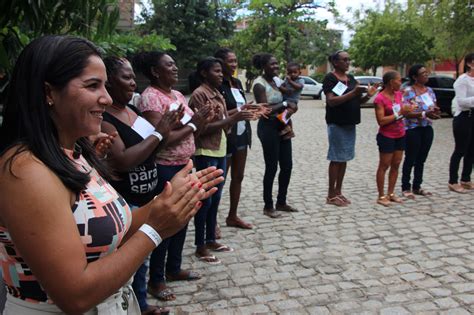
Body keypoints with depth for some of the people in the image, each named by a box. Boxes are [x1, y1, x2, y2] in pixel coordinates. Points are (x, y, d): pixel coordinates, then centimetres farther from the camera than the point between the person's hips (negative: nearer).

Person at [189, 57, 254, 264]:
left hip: (220, 150, 9)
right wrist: (233, 119, -23)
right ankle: (200, 246, 9)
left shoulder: (218, 94, 13)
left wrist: (238, 114, -1)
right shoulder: (199, 95, -14)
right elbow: (203, 128, -20)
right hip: (205, 153, -9)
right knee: (205, 200, -2)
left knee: (215, 198, 14)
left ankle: (211, 240, 26)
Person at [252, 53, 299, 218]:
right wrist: (285, 104, -14)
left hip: (282, 126, 9)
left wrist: (289, 108, -1)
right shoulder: (259, 84, -13)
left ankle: (281, 202, 24)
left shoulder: (275, 81, 12)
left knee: (287, 166, 11)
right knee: (271, 168, -2)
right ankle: (268, 206, 11)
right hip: (268, 127, -8)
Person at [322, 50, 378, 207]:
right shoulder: (330, 78, -9)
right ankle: (331, 195, 7)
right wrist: (353, 93, -27)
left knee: (344, 159, 11)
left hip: (350, 124, 7)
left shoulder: (351, 78, 13)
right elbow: (331, 101, -20)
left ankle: (338, 192, 20)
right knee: (336, 159, -2)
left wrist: (367, 95, -3)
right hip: (337, 124, -7)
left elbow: (356, 102, 16)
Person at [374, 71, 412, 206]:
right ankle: (381, 196, 8)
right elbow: (381, 121, -20)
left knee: (396, 165, 11)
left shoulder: (398, 94, 6)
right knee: (384, 166, 1)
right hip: (386, 136, -7)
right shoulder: (380, 99, -16)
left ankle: (391, 193, 21)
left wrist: (406, 110, -4)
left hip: (400, 135, 7)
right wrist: (399, 113, -21)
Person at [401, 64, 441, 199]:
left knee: (421, 159, 12)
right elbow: (406, 113, -18)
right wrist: (424, 114, -28)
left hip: (427, 128, 7)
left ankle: (417, 187, 23)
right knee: (410, 159, 0)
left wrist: (435, 111, -8)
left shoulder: (429, 90, 9)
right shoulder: (408, 91, -12)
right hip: (413, 129, -6)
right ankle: (406, 188, 11)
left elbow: (434, 107, 16)